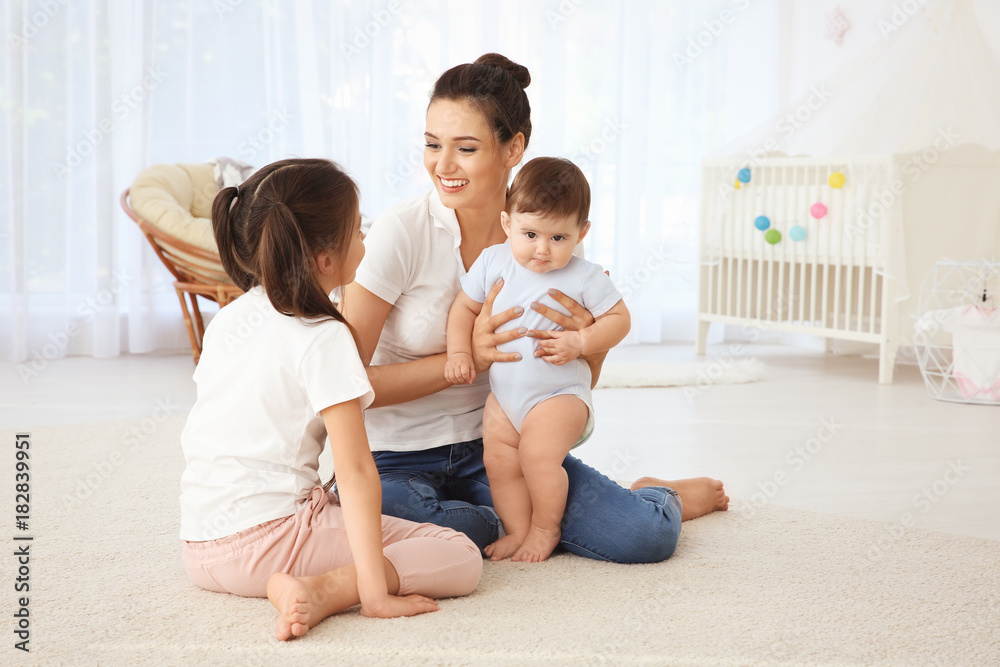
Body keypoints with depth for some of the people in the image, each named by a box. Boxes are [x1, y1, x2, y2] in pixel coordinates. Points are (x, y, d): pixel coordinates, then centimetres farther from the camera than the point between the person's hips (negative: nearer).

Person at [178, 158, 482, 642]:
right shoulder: (323, 339, -14)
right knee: (461, 556, -7)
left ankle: (296, 586, 6)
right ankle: (321, 591, -22)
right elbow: (354, 470, -20)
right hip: (267, 537, -8)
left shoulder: (228, 318, 10)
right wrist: (375, 591, -23)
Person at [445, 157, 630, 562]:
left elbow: (619, 318, -6)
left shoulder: (585, 277, -12)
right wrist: (459, 353, -4)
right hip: (504, 392, 5)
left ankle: (546, 530, 1)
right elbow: (465, 307, 8)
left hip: (560, 394, -5)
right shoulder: (493, 262, -2)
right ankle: (518, 530, 12)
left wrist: (579, 342, -20)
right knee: (498, 461, -3)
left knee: (538, 455, -20)